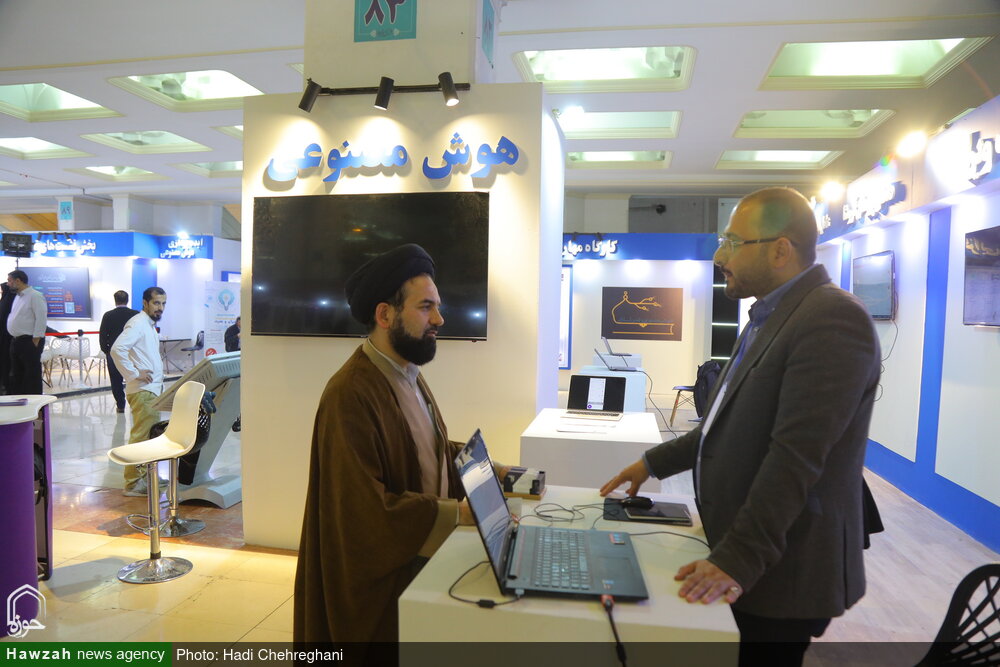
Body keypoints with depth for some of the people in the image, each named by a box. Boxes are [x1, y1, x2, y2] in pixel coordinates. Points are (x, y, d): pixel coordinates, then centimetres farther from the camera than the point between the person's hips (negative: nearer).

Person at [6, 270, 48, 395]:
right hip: (16, 341, 9)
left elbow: (41, 319, -17)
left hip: (30, 341, -9)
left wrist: (36, 340, -19)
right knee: (16, 374, 13)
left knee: (32, 374, -3)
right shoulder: (18, 296, 17)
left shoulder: (35, 296, -11)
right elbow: (15, 318, 22)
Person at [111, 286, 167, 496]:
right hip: (142, 391, -10)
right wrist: (134, 374, -21)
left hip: (152, 390, 10)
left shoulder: (149, 325, 19)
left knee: (152, 435, 16)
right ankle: (133, 483, 1)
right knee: (141, 437, -6)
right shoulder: (137, 323, -12)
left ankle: (146, 476, 27)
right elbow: (117, 349, -26)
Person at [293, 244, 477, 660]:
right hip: (377, 581, -9)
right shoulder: (352, 394, -27)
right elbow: (362, 508, -28)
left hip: (418, 562, 9)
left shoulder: (408, 374, 5)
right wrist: (457, 513, -27)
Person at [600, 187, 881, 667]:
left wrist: (738, 560, -26)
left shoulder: (832, 318, -20)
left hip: (781, 571, -8)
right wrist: (655, 462, 15)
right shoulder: (770, 316, 11)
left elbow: (795, 454, -26)